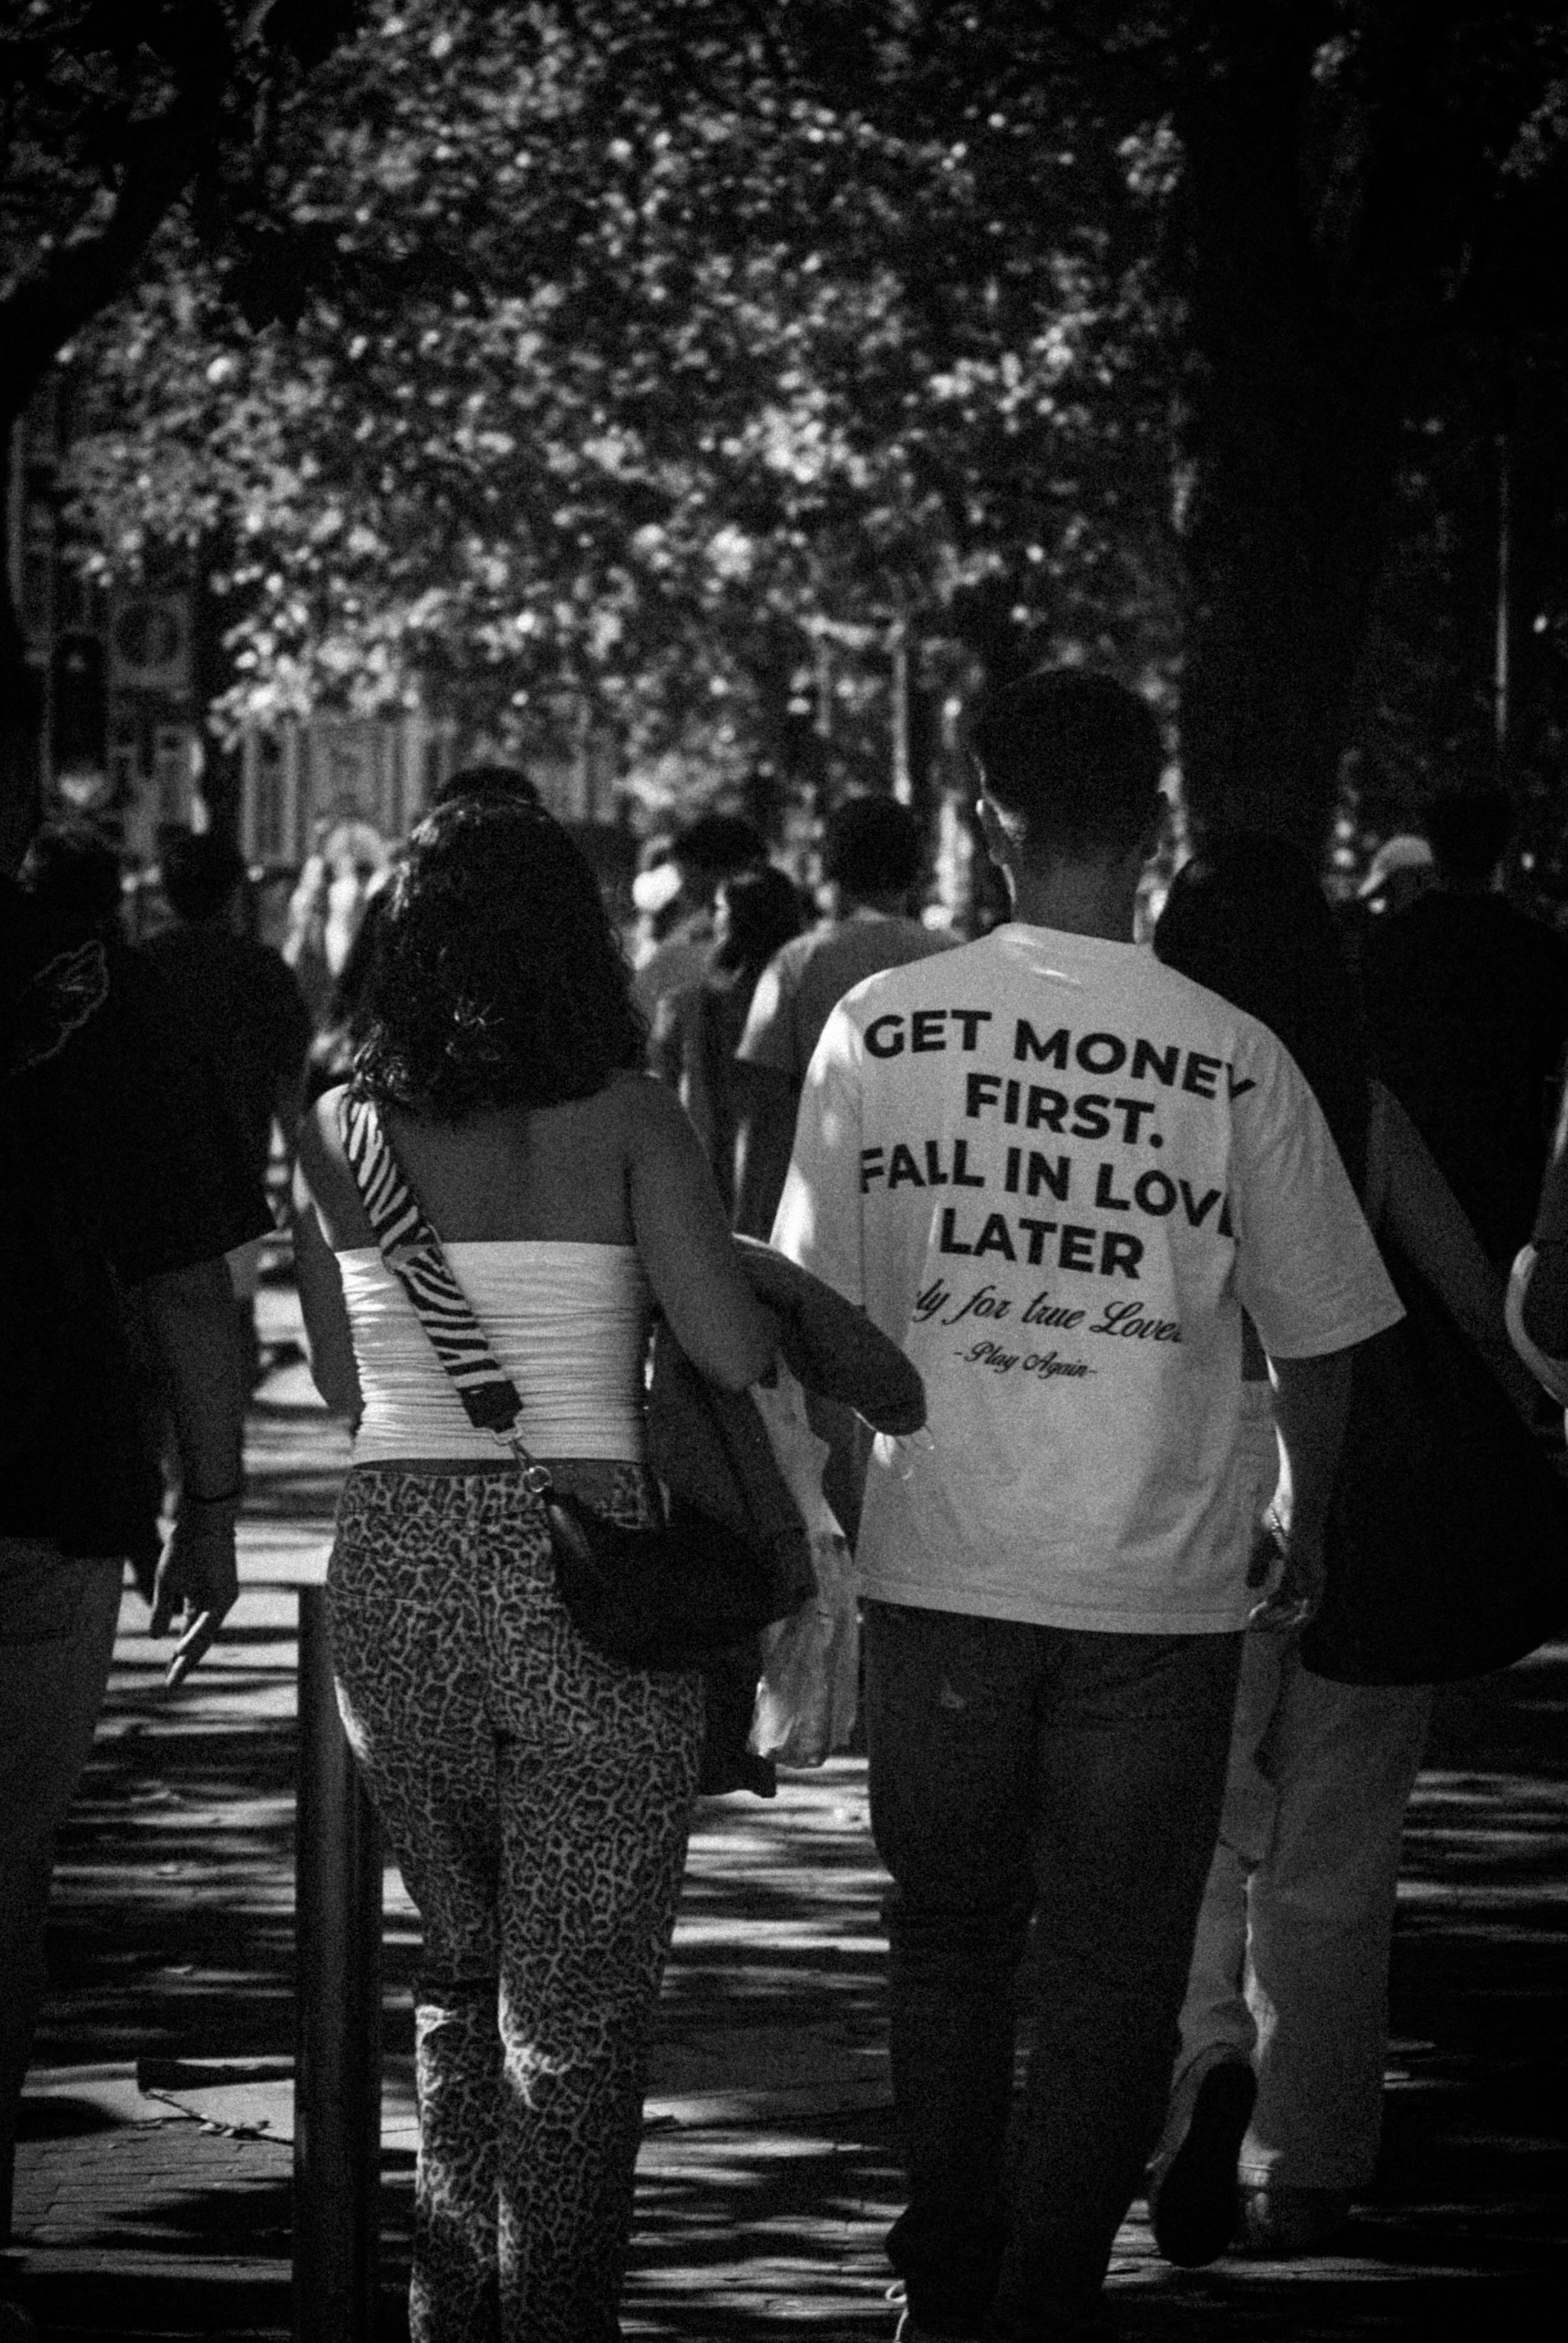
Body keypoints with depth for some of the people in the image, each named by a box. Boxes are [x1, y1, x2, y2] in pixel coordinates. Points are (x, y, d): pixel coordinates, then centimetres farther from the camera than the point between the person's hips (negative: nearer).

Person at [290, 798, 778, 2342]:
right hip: (584, 1567, -4)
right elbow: (733, 1354, -14)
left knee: (462, 1972, 23)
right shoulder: (624, 1120, -7)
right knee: (576, 2013, 5)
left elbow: (343, 1385, 12)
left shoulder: (340, 1131, 3)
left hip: (393, 1564, 4)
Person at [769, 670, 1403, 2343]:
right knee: (1113, 1967, 7)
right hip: (1158, 1591, -2)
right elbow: (1314, 1334, 4)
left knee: (948, 1941, 17)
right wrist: (1304, 1514, 22)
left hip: (939, 1570, 2)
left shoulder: (880, 1025, -4)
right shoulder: (1236, 1061, -7)